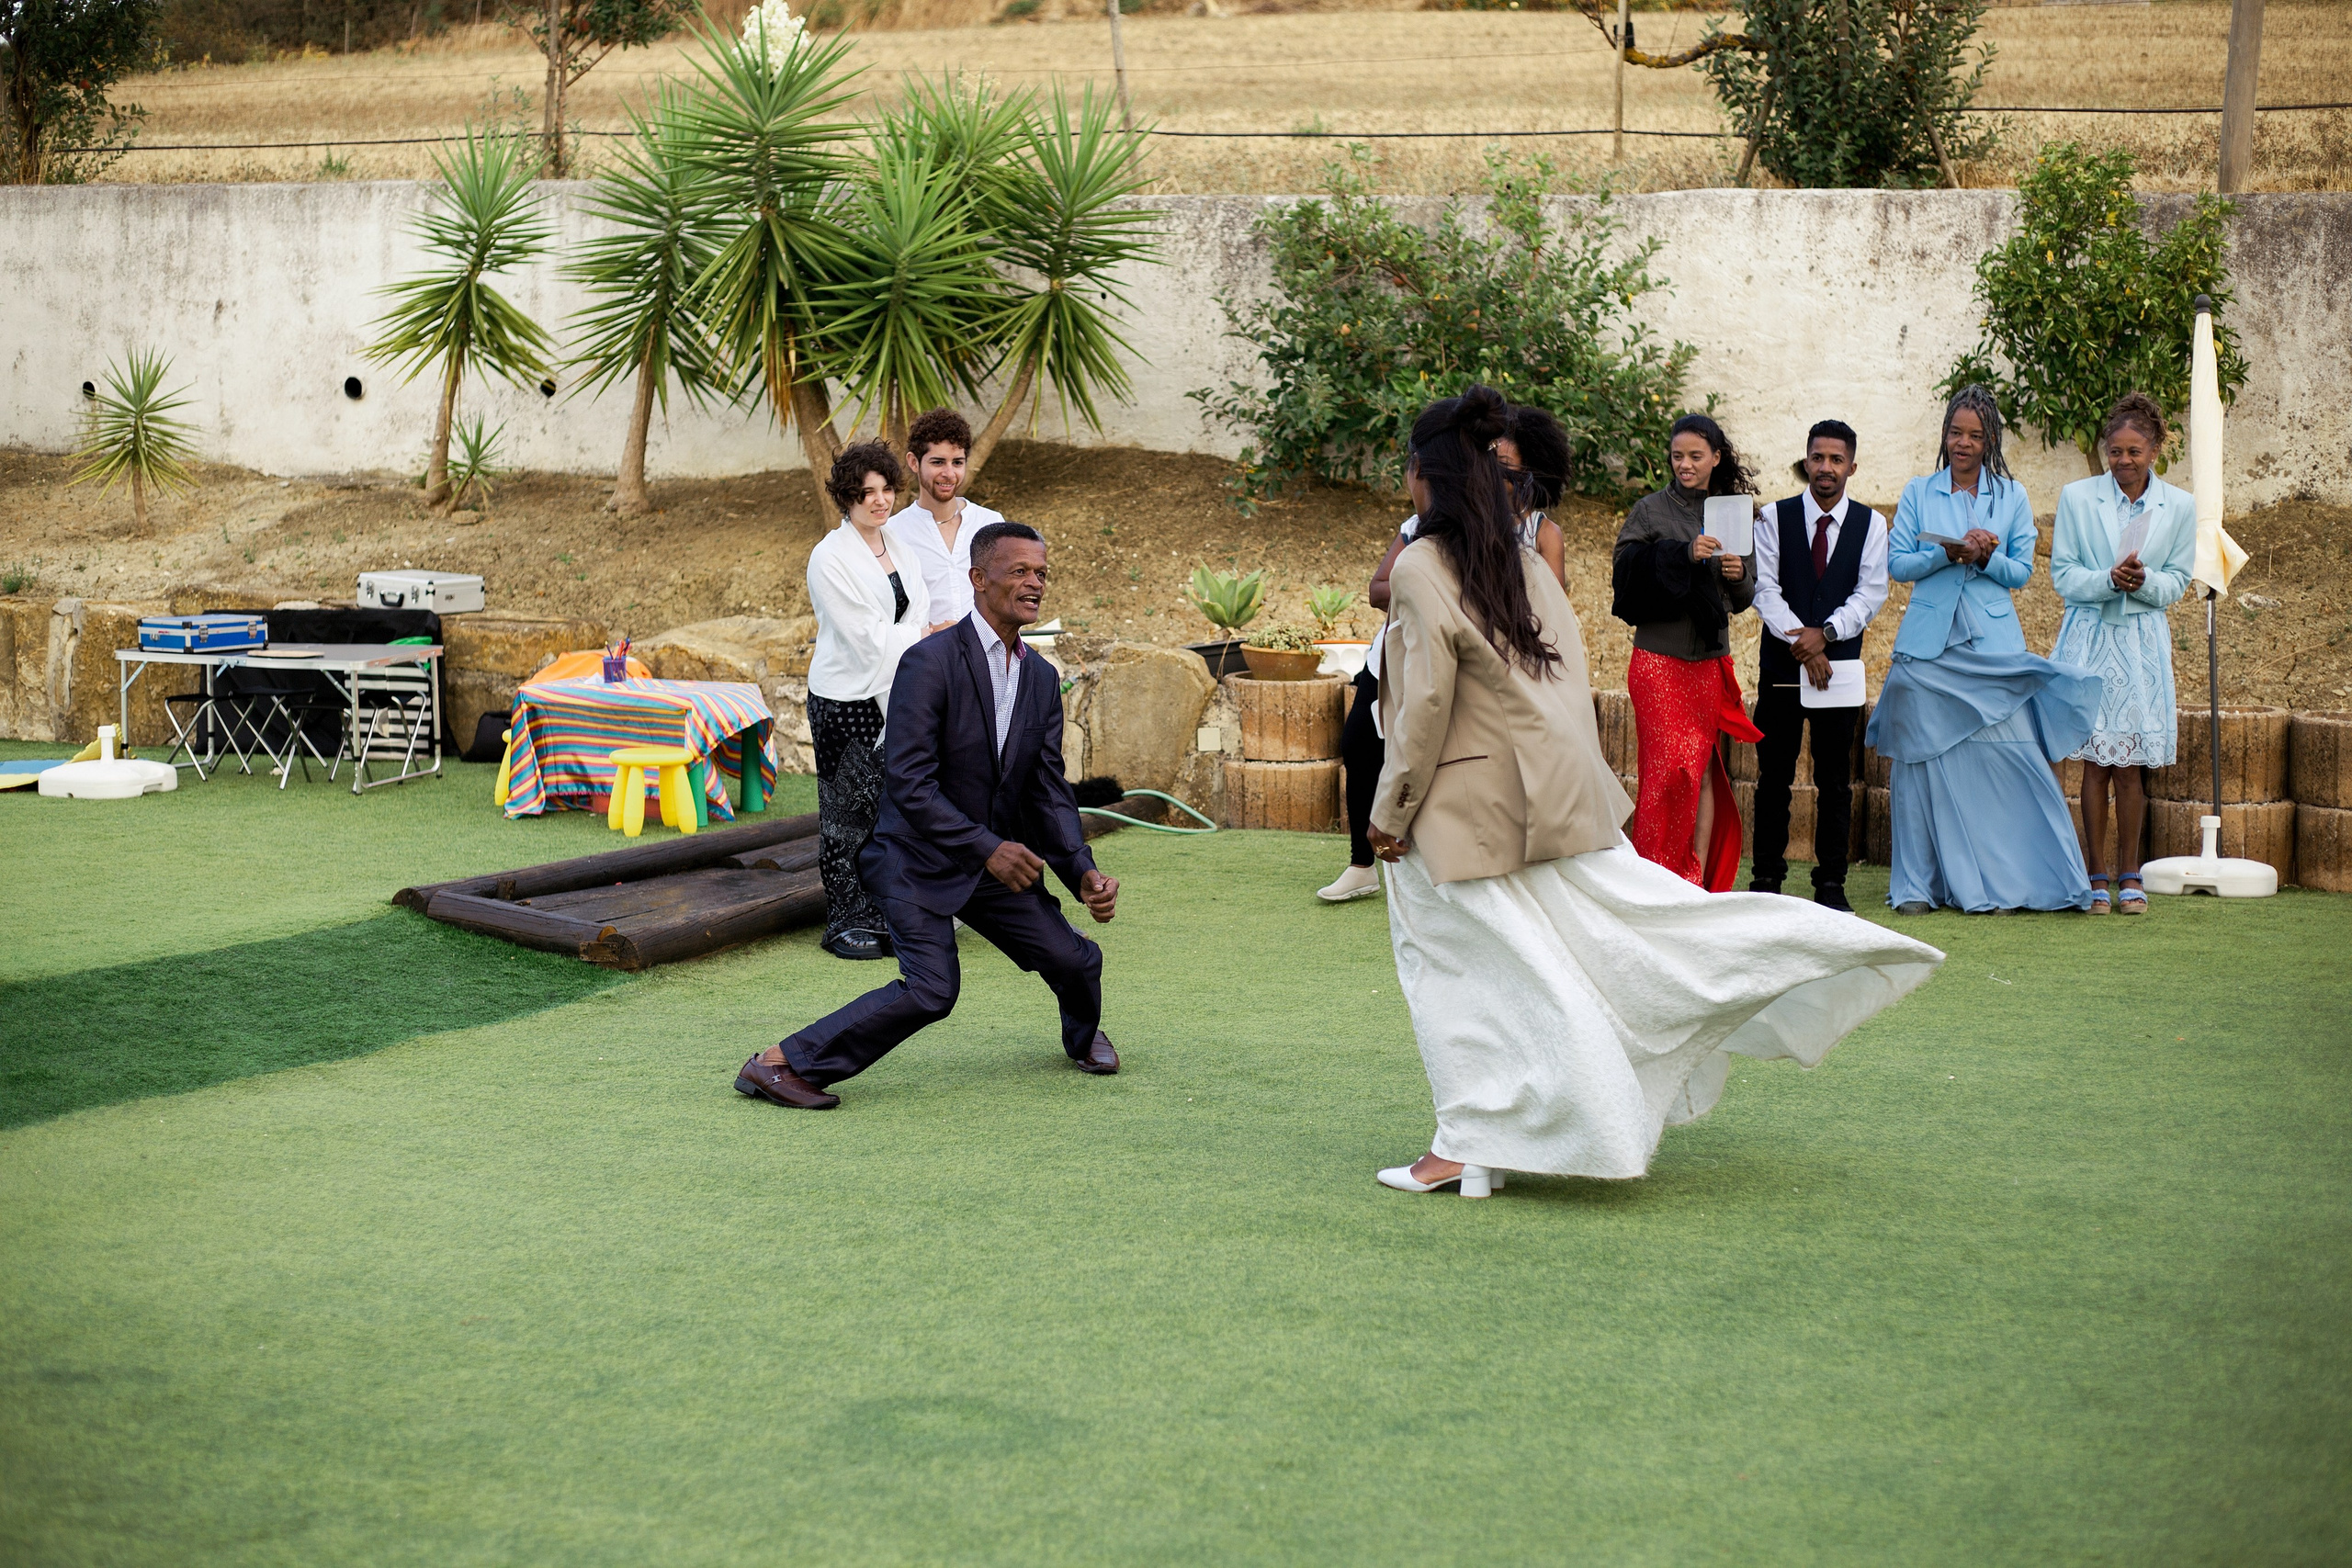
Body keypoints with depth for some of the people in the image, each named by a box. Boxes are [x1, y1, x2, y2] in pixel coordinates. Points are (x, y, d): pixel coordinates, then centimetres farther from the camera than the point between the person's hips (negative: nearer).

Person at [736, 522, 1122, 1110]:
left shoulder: (1042, 679, 3)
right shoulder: (930, 662, -19)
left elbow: (1050, 791, 4)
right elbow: (911, 785, -23)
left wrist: (1084, 872, -9)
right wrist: (988, 847, -25)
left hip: (997, 858, 7)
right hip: (919, 859, -7)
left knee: (1076, 962, 1)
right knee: (930, 989, -22)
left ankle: (1082, 1035, 38)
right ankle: (778, 1063, -13)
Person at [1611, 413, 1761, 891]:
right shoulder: (1650, 511, 1)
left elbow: (1745, 599, 15)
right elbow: (1624, 574, -9)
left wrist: (1740, 576, -7)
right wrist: (1684, 556, -18)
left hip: (1711, 660, 3)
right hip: (1660, 659, -3)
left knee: (1705, 770, 3)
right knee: (1669, 770, -8)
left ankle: (1698, 883, 6)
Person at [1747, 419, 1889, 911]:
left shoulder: (1870, 524, 6)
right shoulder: (1774, 518, 4)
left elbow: (1872, 592, -2)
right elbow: (1765, 588, -4)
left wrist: (1826, 632, -16)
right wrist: (1803, 644, -15)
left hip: (1841, 663, 0)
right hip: (1781, 664, 0)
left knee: (1835, 781, 2)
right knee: (1774, 777, 2)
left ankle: (1831, 884, 7)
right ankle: (1766, 879, 9)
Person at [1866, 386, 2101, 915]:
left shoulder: (2011, 496, 10)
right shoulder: (1918, 494, 9)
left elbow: (2022, 572, 8)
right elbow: (1896, 563, 4)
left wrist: (1986, 557, -12)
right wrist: (1947, 555, -13)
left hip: (1992, 646, 0)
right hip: (1929, 643, 0)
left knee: (2005, 754, -9)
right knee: (1926, 762, -1)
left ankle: (1993, 884, -2)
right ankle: (1919, 886, 6)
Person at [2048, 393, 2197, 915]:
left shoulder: (2179, 506, 5)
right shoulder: (2076, 498, 2)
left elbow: (2177, 582, 5)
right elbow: (2062, 574, 0)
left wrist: (2144, 579, -16)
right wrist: (2108, 580, -18)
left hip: (2143, 642, 1)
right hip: (2090, 637, -1)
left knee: (2132, 766, 1)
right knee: (2096, 762, -2)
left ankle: (2130, 875, 12)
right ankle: (2098, 876, 5)